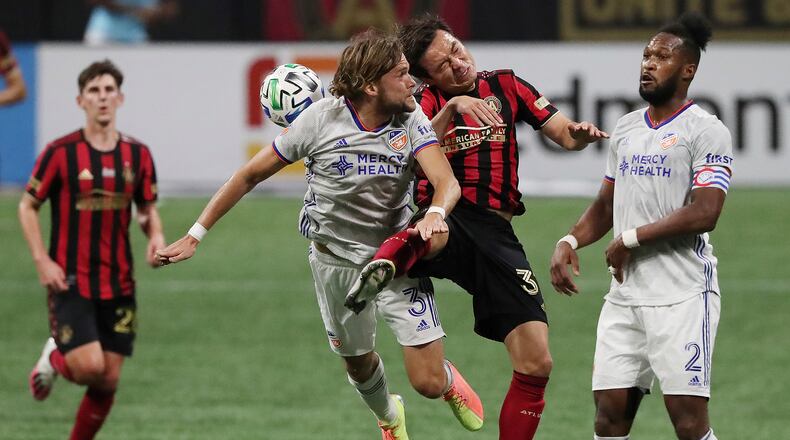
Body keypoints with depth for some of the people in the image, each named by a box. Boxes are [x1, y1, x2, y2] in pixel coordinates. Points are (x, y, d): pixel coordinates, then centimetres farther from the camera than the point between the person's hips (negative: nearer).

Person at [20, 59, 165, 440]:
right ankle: (54, 359, 18)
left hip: (118, 284, 4)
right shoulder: (60, 152, -8)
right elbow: (27, 206, 0)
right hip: (70, 280, -4)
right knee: (89, 366, -17)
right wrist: (42, 260, -11)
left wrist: (155, 236, -7)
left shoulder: (137, 154, 4)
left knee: (108, 380, 2)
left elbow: (148, 209, 16)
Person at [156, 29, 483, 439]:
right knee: (358, 362, 15)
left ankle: (449, 379, 32)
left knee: (428, 383, -7)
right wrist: (195, 235, -8)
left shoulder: (411, 120, -12)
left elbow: (447, 181, -25)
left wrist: (436, 212, -49)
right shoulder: (320, 120, -17)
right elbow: (251, 175, -8)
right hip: (336, 260, 0)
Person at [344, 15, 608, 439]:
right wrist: (452, 108, -24)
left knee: (536, 365, -6)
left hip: (496, 234, 4)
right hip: (446, 218, -3)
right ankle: (385, 263, -73)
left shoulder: (505, 85, 15)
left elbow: (563, 133, 13)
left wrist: (580, 133, -10)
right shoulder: (425, 102, 7)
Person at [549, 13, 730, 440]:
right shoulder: (626, 128, 16)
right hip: (625, 293, 7)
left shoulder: (705, 131, -7)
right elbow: (606, 204, 23)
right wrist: (569, 242, 5)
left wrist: (632, 238, -12)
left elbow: (704, 213, -18)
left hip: (681, 296, -7)